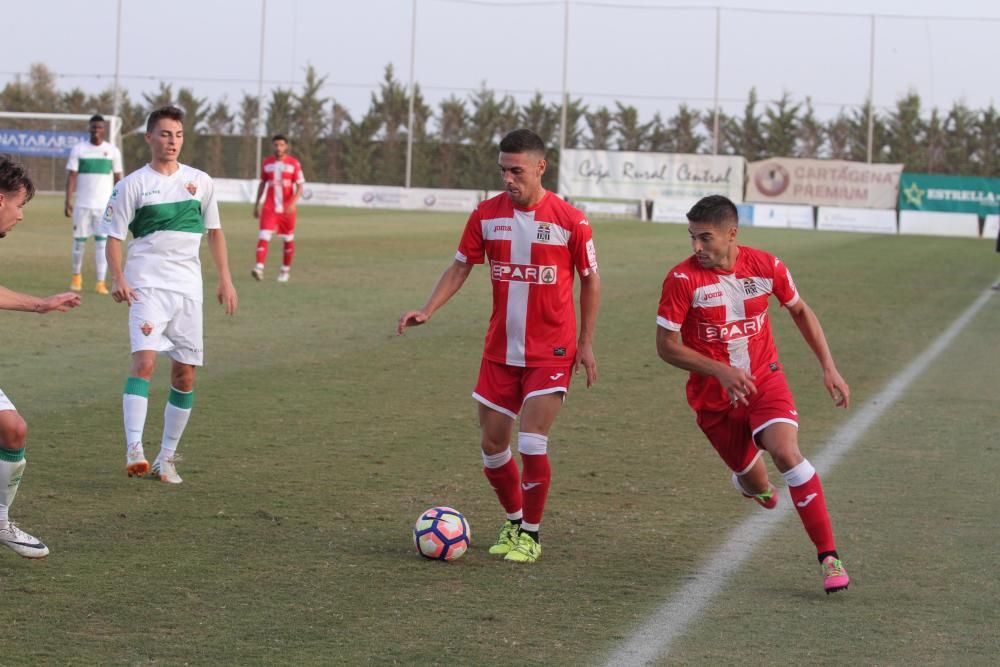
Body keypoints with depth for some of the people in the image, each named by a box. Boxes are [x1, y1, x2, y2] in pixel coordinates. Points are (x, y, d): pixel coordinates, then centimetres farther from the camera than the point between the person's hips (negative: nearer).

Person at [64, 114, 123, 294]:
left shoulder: (113, 151, 5)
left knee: (102, 242, -6)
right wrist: (68, 201, -9)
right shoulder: (79, 149, 3)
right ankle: (77, 276, 27)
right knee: (79, 240, 6)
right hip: (82, 204, 0)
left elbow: (118, 178, 9)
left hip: (105, 205, 0)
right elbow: (71, 176, 0)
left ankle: (101, 282, -7)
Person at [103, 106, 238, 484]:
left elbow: (214, 231, 18)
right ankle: (134, 449, -27)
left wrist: (225, 279, 12)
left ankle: (167, 457, 14)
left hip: (188, 288, 4)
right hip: (147, 286, -4)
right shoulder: (133, 185, 0)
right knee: (144, 360, -22)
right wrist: (118, 279, -14)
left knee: (185, 374, 4)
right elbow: (114, 235, 0)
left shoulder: (200, 182, 9)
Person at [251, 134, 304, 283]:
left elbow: (299, 187, -5)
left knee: (288, 239, 10)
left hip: (287, 209, -1)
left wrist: (292, 203, -21)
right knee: (264, 237, -15)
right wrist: (256, 204, 15)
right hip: (269, 208, 1)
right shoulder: (267, 163, 5)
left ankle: (285, 270, 25)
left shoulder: (294, 163, -3)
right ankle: (259, 268, -25)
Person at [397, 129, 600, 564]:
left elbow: (590, 281, 1)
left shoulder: (570, 221, -9)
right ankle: (514, 523, 29)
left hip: (551, 352, -4)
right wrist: (427, 310, -8)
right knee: (492, 447, 6)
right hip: (500, 351, 4)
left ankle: (530, 535, 6)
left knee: (532, 445, -13)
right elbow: (460, 267, 7)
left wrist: (586, 344, 0)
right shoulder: (486, 215, -1)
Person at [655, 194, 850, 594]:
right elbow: (666, 346, -13)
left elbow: (799, 311, 9)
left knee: (786, 452, -25)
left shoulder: (766, 267, -9)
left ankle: (829, 556, -20)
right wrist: (721, 371, -24)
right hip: (713, 396, 0)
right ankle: (749, 482, 51)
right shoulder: (683, 279, -16)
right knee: (755, 484, 8)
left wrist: (828, 368, 4)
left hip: (765, 381, 0)